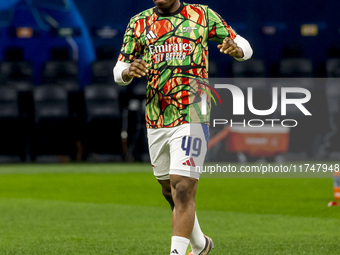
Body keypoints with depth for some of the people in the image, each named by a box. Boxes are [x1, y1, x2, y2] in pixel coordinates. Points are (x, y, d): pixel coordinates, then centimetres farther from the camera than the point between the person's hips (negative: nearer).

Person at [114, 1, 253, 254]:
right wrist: (129, 72, -14)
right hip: (156, 120, 4)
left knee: (183, 190, -17)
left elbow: (246, 47, 7)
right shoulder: (139, 23, 9)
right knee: (170, 191, 16)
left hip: (191, 117, -4)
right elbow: (119, 71, 10)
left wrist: (236, 49, -17)